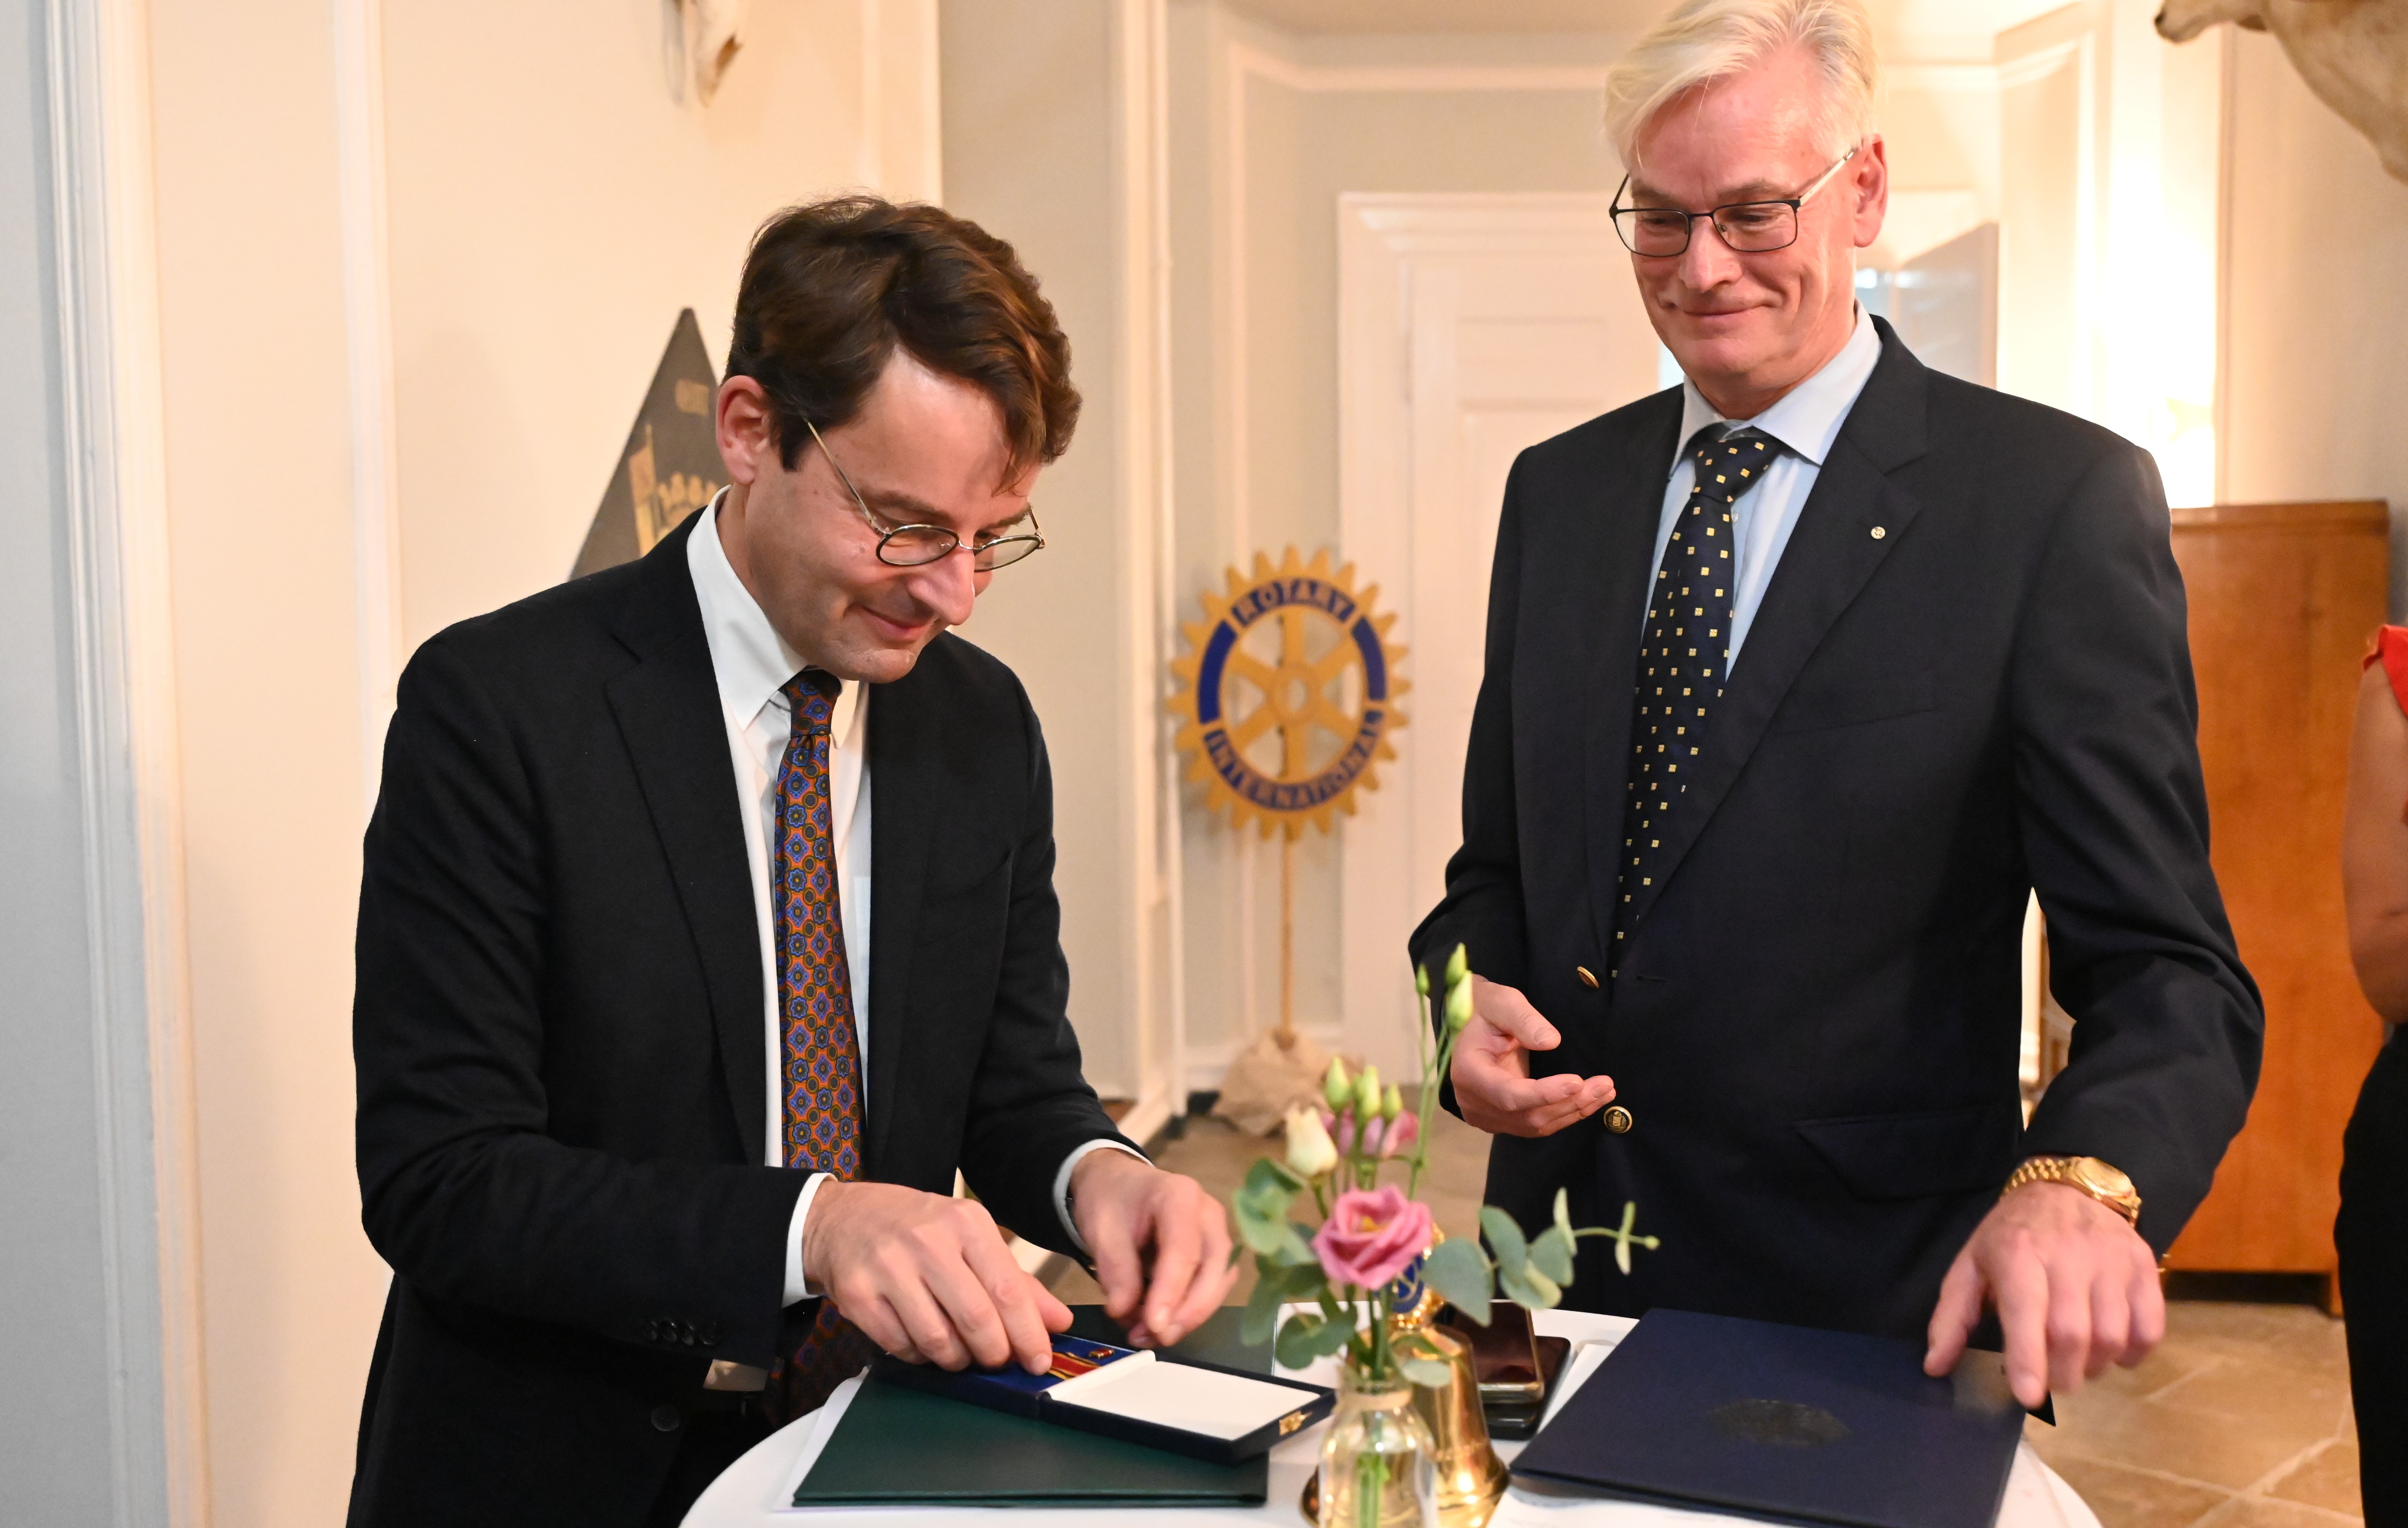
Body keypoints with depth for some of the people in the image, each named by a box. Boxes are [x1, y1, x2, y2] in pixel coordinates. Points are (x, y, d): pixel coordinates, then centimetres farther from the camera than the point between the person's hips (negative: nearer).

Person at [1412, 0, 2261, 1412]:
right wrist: (1474, 998, -9)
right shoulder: (1558, 493, 5)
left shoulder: (2061, 501, -11)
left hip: (1873, 1322, -4)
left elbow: (2164, 963, -14)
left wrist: (2080, 1182, -33)